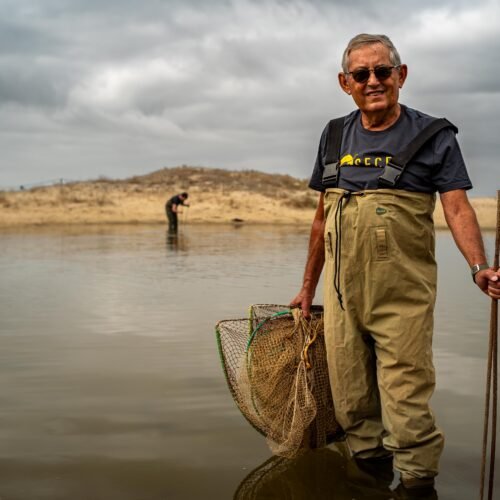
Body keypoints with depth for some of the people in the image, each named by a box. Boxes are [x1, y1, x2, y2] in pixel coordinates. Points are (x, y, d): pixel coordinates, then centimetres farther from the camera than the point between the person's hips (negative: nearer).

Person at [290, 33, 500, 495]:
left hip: (403, 296, -4)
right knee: (351, 401, 12)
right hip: (342, 295, 5)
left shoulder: (433, 137, 0)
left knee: (406, 403, -4)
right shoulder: (335, 137, 12)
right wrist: (308, 287, 19)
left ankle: (418, 482, 12)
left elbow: (457, 208, -9)